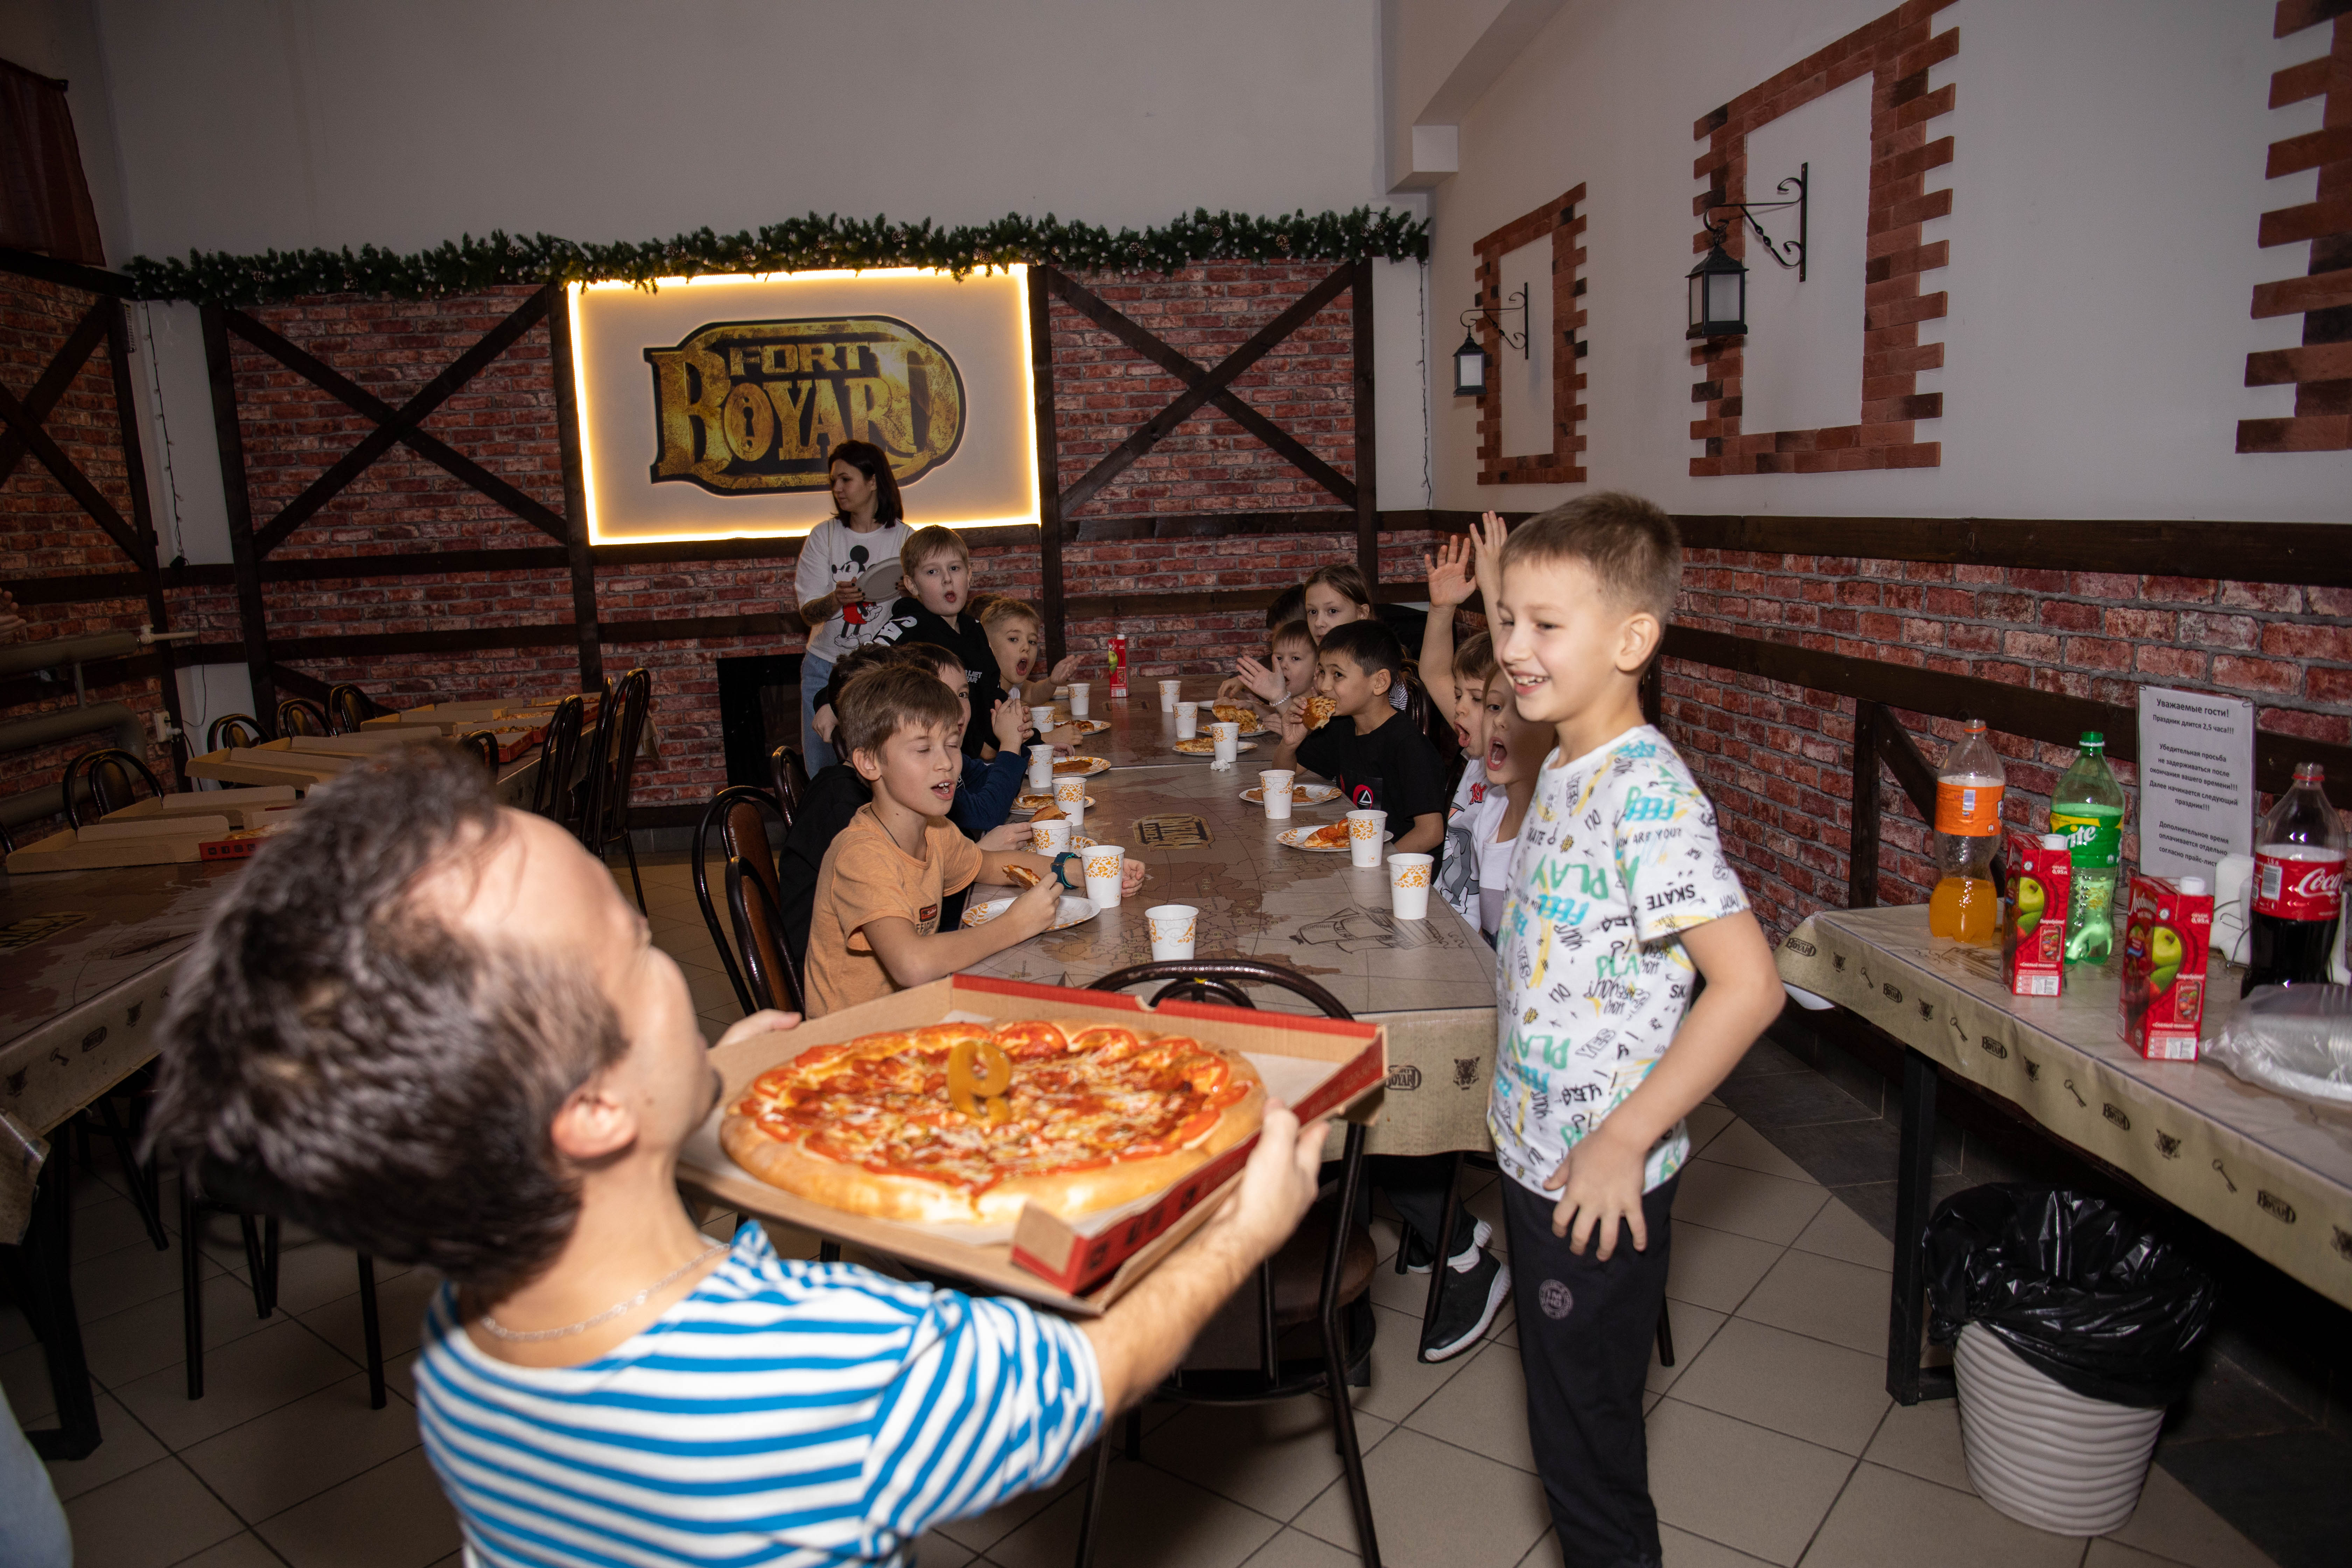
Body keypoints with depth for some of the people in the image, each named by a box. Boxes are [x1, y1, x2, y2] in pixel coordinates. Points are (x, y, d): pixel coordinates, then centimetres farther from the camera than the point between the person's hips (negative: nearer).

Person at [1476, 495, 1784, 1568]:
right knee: (1564, 1401, 24)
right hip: (1535, 1149, 9)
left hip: (1597, 1176, -9)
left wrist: (1624, 1141, -24)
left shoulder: (1647, 796, -24)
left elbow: (1748, 984, -28)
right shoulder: (1567, 764, 3)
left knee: (1583, 1432, 8)